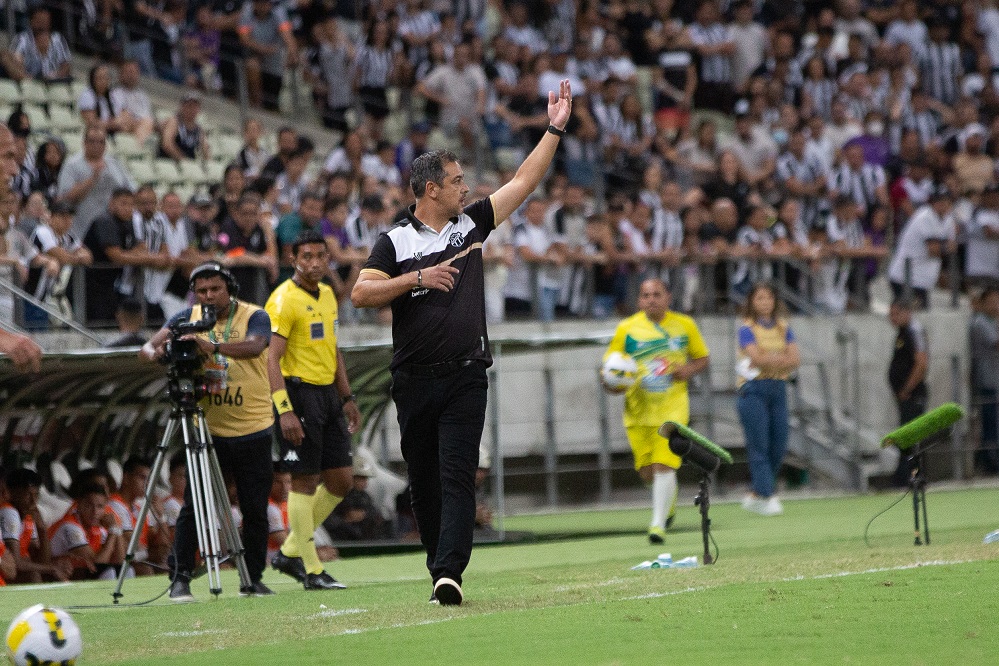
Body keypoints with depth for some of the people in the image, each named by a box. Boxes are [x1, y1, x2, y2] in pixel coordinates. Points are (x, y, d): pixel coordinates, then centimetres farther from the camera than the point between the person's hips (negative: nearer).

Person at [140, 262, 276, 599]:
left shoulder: (254, 317, -5)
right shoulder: (188, 319, 4)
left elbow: (254, 346, -27)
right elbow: (151, 346, -6)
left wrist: (213, 347, -44)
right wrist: (154, 351, -32)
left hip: (253, 432, -1)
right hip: (208, 430, 1)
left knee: (255, 509, 4)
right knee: (193, 506, -6)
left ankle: (253, 579, 15)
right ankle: (180, 579, -2)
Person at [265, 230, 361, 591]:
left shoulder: (327, 295, 14)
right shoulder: (284, 299, -12)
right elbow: (271, 358, -18)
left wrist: (347, 398, 20)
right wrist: (285, 410, -25)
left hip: (327, 393, 9)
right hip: (299, 393, -9)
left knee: (341, 481, 8)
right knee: (305, 481, -4)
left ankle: (290, 552, 19)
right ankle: (311, 570, 2)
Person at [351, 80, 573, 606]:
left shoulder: (471, 224, 10)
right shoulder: (395, 241, 2)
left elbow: (523, 182, 13)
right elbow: (361, 293, -8)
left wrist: (554, 129, 11)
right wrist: (417, 278, -15)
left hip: (465, 377, 0)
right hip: (414, 380, 0)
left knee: (457, 475, -11)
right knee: (423, 480, 7)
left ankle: (449, 572, -21)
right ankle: (437, 562, 20)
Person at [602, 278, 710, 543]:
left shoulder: (684, 325, 2)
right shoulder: (627, 329, -1)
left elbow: (702, 357, 15)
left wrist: (689, 370, -7)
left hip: (672, 408, -1)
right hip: (638, 410, 1)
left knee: (663, 466, -14)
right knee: (647, 471, 7)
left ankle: (658, 524, -9)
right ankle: (669, 496, 40)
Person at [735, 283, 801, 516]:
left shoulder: (783, 328, 13)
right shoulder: (747, 329, -2)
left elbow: (795, 360, 1)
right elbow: (757, 357, -16)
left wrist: (769, 360, -13)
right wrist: (783, 359, -8)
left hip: (778, 389, 5)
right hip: (753, 390, -5)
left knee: (778, 446, 2)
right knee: (759, 445, -8)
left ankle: (755, 496, 14)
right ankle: (766, 496, -9)